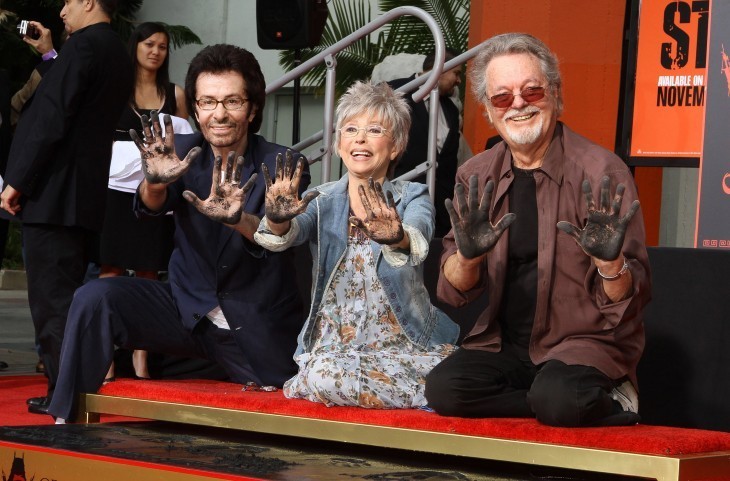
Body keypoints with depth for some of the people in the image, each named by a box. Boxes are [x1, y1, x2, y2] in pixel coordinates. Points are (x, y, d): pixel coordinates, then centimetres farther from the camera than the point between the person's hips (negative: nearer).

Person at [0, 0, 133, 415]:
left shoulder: (83, 44, -12)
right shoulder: (119, 55, 15)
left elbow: (52, 117, -17)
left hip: (52, 192, -9)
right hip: (87, 196, 9)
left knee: (53, 297, -6)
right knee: (68, 294, 14)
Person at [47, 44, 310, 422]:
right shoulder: (184, 152, -1)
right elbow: (151, 206, -21)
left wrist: (237, 218, -50)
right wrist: (155, 181, -46)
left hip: (258, 331, -1)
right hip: (188, 307, 1)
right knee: (95, 299, -20)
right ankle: (68, 419, -12)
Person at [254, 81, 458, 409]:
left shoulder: (412, 198, 2)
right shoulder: (321, 201, 7)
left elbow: (418, 239, -23)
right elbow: (289, 234, -15)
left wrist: (397, 237, -48)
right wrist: (278, 221, -40)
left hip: (406, 344, 0)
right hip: (333, 345, 1)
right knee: (324, 372, -34)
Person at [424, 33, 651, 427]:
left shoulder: (600, 171, -10)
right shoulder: (476, 177, 3)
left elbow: (629, 302, -10)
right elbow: (454, 293, 1)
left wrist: (610, 262, -32)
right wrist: (467, 256, -20)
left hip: (586, 341, -5)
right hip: (505, 343, 5)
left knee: (557, 398, -36)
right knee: (443, 389, -23)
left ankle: (602, 398, -1)